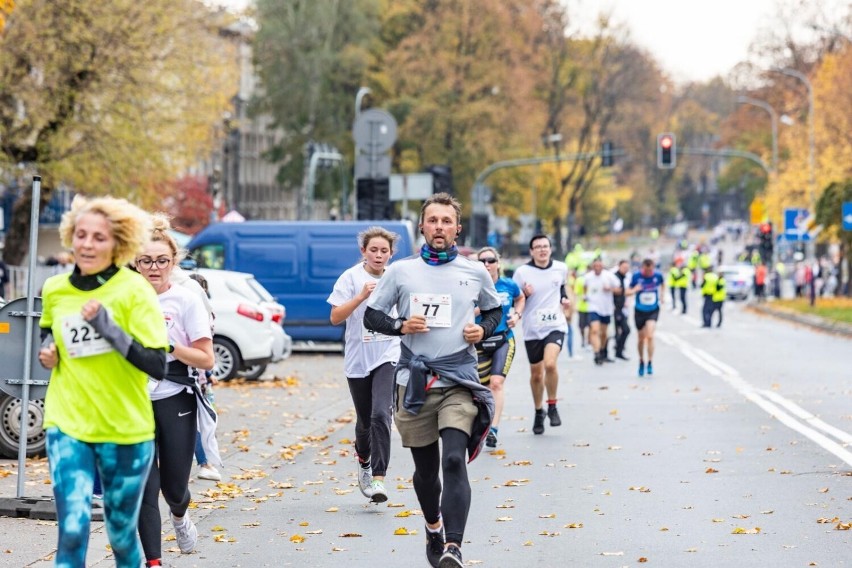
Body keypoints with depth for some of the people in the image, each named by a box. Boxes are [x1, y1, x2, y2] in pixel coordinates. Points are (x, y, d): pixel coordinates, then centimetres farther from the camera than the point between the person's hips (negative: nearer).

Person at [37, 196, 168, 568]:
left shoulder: (133, 290, -11)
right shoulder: (54, 290, 1)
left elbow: (157, 366, -16)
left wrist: (109, 327, -26)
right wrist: (47, 350, 3)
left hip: (126, 429, -2)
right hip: (67, 425, 2)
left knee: (121, 533, 12)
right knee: (73, 530, -14)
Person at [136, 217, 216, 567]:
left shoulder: (187, 301, -5)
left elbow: (206, 360, -7)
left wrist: (170, 345, -20)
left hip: (175, 402, -2)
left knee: (174, 487, 7)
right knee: (145, 489, -6)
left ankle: (179, 517, 43)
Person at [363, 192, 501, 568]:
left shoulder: (475, 273, 6)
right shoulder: (401, 270, 4)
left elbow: (495, 310, 21)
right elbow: (371, 315, 9)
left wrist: (483, 330, 0)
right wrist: (399, 326, -10)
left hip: (459, 382, -1)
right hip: (414, 382, 1)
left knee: (454, 460, -18)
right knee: (426, 468, 12)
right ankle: (433, 529, 38)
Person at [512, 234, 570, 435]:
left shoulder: (561, 268, 2)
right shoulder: (522, 272, -7)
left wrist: (564, 298, 5)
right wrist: (524, 294, -20)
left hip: (555, 326, 0)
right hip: (532, 330, 0)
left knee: (550, 364, -24)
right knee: (536, 374, 10)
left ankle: (552, 406, -4)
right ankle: (538, 412, 32)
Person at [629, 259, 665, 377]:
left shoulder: (658, 275, -8)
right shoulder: (636, 276, -11)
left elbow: (663, 284, 16)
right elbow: (629, 291, -3)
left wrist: (662, 296, 10)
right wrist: (634, 290, -23)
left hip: (653, 310, -1)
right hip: (639, 310, 1)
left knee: (650, 336, -19)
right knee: (641, 339, 10)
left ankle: (650, 363, -9)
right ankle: (641, 362, 32)